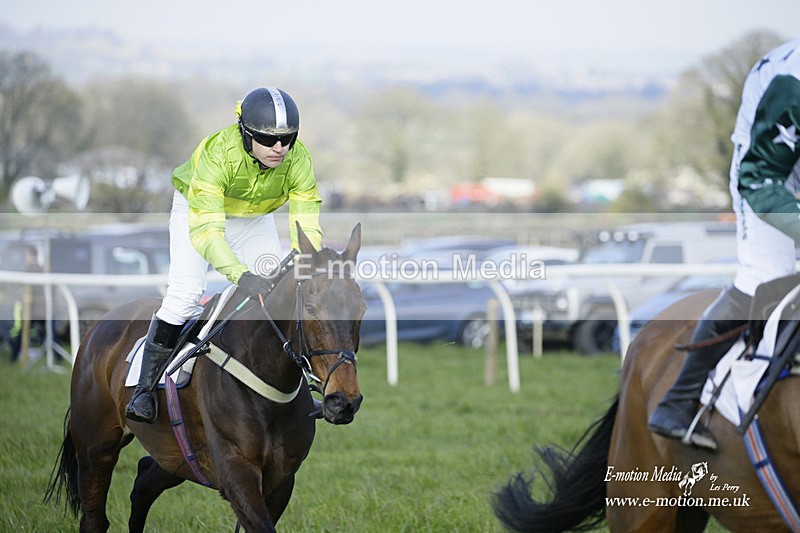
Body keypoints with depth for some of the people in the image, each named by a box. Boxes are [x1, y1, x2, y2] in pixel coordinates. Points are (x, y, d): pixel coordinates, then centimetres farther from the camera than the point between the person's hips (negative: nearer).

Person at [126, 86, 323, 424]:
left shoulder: (298, 160, -30)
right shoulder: (218, 154, -41)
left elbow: (307, 228, -30)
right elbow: (205, 229, -47)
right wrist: (242, 275, -61)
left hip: (254, 218, 4)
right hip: (197, 209, -4)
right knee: (185, 293, -19)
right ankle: (144, 388, -11)